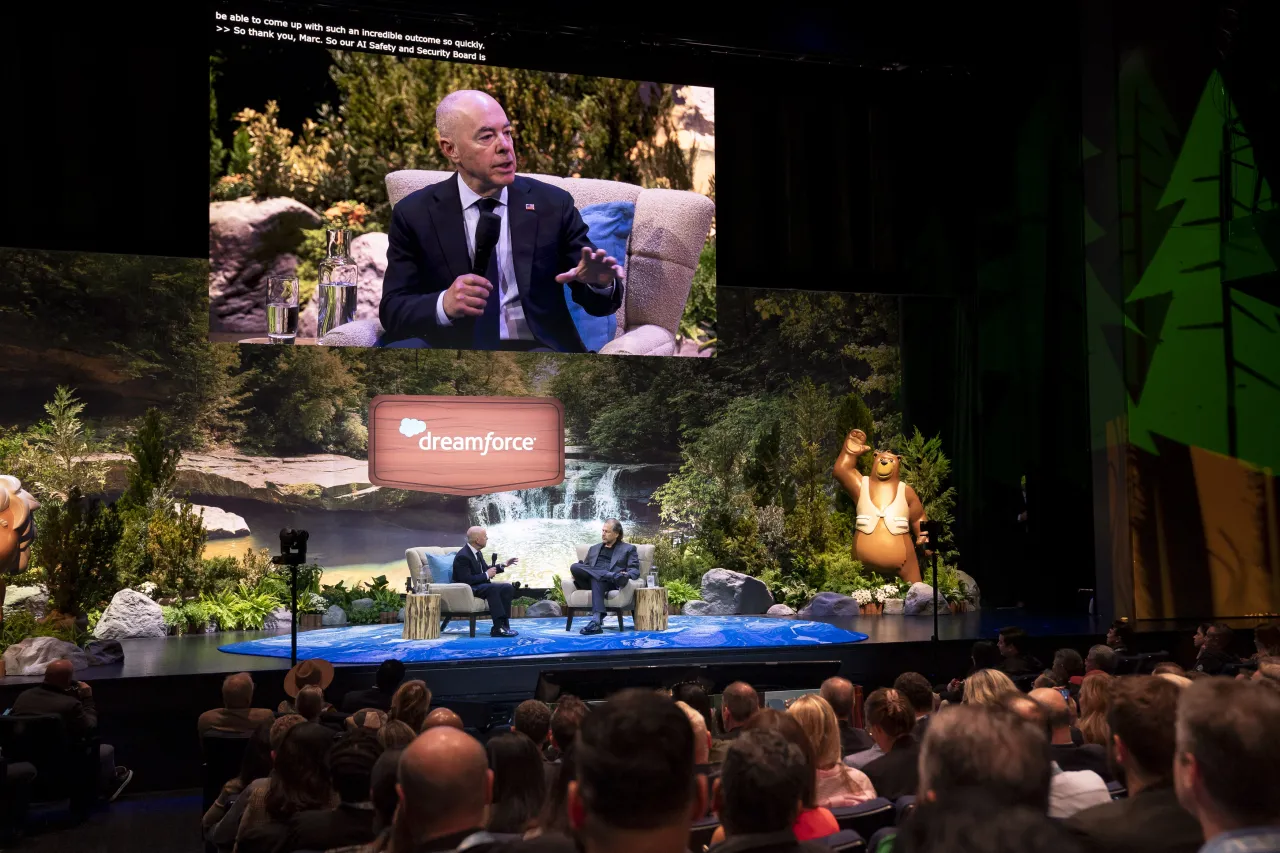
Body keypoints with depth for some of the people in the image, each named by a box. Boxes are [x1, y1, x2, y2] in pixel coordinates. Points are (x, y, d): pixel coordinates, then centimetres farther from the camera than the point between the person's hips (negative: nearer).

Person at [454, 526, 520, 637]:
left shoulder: (478, 552, 9)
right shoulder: (463, 556, -21)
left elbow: (486, 569, 21)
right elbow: (467, 580, -27)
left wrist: (504, 565, 11)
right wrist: (487, 575, -19)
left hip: (480, 585, 10)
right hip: (467, 590, -10)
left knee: (508, 588, -4)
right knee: (492, 588, -34)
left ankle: (504, 625, -12)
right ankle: (498, 628, -35)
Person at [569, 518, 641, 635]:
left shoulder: (628, 549, 21)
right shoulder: (594, 548, 34)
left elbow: (635, 570, 8)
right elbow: (584, 567, 27)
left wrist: (626, 575, -17)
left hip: (611, 583, -4)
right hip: (590, 581, 4)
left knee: (596, 579, -39)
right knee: (574, 567, -28)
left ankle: (596, 620, -55)